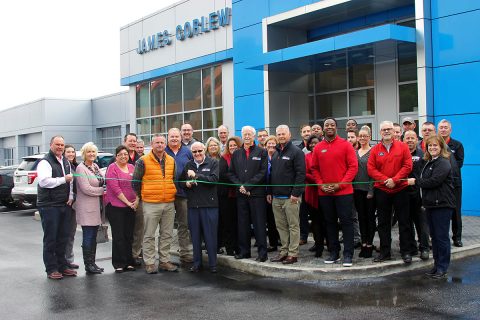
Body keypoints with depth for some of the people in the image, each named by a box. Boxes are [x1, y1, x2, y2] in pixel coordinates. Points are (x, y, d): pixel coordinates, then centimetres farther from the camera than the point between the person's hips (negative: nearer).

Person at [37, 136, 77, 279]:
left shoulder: (66, 162, 16)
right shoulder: (45, 162, -9)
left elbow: (70, 181, 22)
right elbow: (43, 181, -22)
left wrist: (70, 196, 7)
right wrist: (64, 179, -21)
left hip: (64, 205, 7)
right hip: (49, 205, -7)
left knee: (63, 237, 11)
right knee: (50, 238, -1)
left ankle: (62, 266, 21)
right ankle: (51, 269, 6)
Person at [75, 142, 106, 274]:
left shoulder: (96, 166, 14)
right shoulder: (81, 168, -10)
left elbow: (102, 182, 23)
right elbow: (86, 189, -17)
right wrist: (103, 190, -9)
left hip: (97, 206, 8)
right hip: (87, 207, -8)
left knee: (93, 237, 12)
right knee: (88, 237, -3)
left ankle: (92, 263, 18)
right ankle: (88, 265, 4)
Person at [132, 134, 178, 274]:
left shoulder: (171, 161, 11)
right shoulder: (143, 161, -5)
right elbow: (135, 181, 0)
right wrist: (141, 196, 4)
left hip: (169, 204, 5)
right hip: (151, 204, -5)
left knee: (167, 235, 9)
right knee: (149, 235, 1)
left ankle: (164, 261, 19)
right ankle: (149, 263, 9)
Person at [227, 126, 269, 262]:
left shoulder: (261, 152, 2)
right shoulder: (236, 153, 14)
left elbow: (263, 172, -6)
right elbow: (231, 173, 12)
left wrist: (247, 185, -12)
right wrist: (239, 186, -5)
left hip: (257, 193, -4)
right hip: (241, 194, 4)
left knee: (259, 224, -2)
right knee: (242, 224, 7)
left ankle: (262, 252, 3)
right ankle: (244, 251, 16)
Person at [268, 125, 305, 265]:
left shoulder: (296, 152, -6)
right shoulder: (275, 153, 18)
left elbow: (300, 174, -12)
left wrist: (296, 193, -17)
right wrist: (269, 192, 15)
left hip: (290, 197, -7)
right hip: (276, 197, 7)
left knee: (293, 226, -2)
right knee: (281, 226, 11)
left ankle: (293, 253, 3)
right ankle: (284, 251, 19)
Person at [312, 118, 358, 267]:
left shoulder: (345, 145, -3)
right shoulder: (318, 148, 7)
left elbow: (353, 166, -6)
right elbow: (314, 169, 10)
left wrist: (340, 184, -13)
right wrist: (321, 185, -4)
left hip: (343, 191, -3)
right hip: (324, 193, 3)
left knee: (346, 222, -1)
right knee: (330, 222, 11)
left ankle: (348, 254, 6)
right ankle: (334, 253, 21)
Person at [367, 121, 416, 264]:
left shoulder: (402, 147, 0)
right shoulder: (375, 150, 3)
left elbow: (407, 166, -6)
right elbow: (371, 169, -2)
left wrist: (394, 180, -15)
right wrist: (385, 180, -14)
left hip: (400, 189, -1)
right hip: (381, 190, 2)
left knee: (404, 221, 3)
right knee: (383, 223, 7)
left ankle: (406, 251, 13)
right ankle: (385, 252, 16)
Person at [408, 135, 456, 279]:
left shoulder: (443, 163, -11)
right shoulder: (429, 163, 18)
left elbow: (434, 181, -21)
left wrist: (415, 181, -9)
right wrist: (424, 202, 12)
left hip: (442, 205, -9)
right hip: (431, 205, 9)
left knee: (441, 237, -4)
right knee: (434, 236, 13)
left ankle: (442, 268, 3)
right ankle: (437, 265, 22)